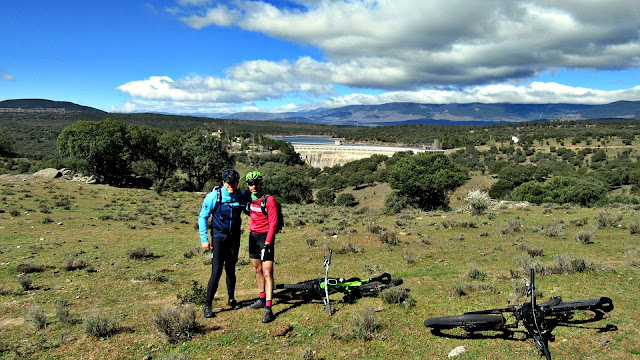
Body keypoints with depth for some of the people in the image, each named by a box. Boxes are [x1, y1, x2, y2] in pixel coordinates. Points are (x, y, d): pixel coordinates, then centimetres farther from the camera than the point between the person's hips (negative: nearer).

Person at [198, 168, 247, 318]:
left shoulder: (242, 196, -3)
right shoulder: (214, 196, -13)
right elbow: (202, 217, -6)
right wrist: (204, 239, -9)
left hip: (234, 238, 3)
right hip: (219, 237, -3)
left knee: (231, 270, 11)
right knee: (217, 271, -10)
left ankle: (232, 299, 29)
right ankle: (208, 305, -1)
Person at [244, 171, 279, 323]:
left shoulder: (269, 200, -16)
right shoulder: (248, 198, 4)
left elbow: (273, 223, -17)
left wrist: (267, 243, -21)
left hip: (265, 237, -7)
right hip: (253, 236, 7)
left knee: (267, 272, -11)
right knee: (257, 269, 15)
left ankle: (268, 309, -12)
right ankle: (262, 299, 30)